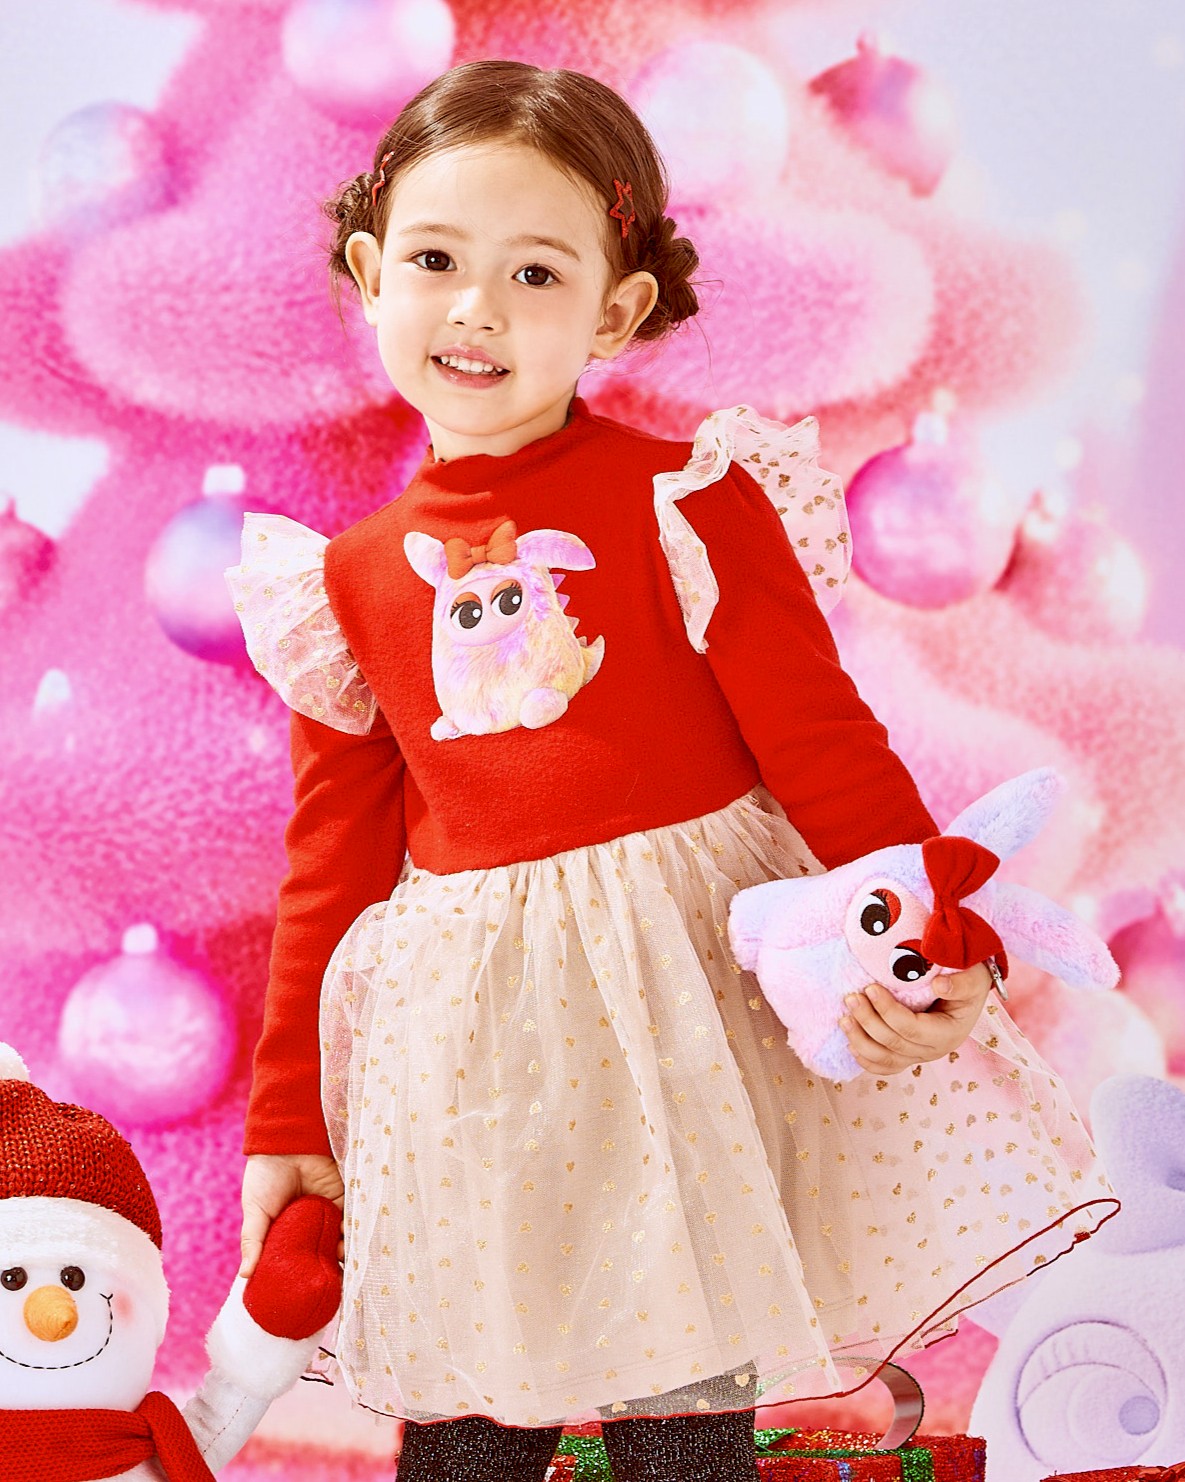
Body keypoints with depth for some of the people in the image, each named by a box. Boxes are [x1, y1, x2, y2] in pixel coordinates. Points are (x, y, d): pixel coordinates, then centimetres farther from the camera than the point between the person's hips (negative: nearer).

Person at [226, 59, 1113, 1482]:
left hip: (687, 994, -3)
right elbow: (334, 853, 11)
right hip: (464, 1033, 3)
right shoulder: (352, 580, 6)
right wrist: (287, 1118, 12)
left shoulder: (681, 504, -6)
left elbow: (821, 740, -5)